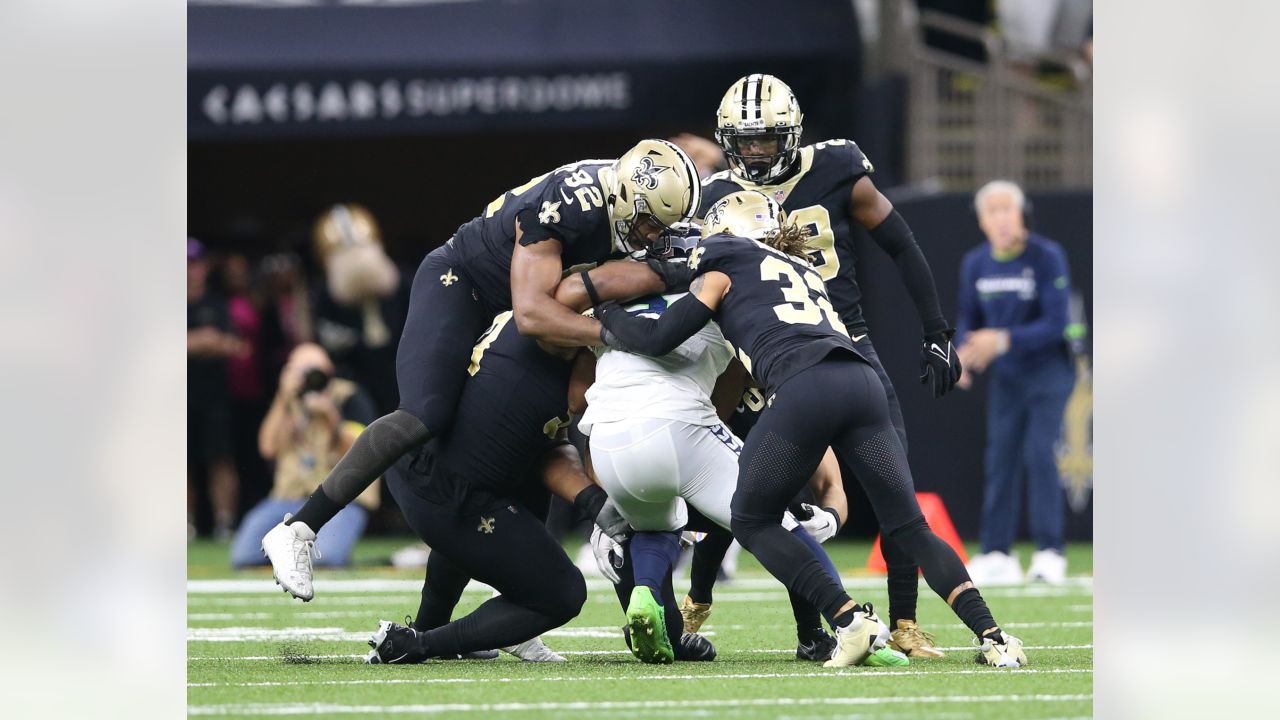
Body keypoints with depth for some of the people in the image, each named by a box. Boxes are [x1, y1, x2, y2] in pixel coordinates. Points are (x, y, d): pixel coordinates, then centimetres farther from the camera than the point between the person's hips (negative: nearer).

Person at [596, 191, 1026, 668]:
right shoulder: (803, 270, 36)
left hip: (804, 390, -5)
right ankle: (991, 636, -6)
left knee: (753, 521, 12)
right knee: (909, 526, 10)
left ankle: (851, 618, -4)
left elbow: (658, 339, 18)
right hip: (862, 383, 5)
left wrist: (607, 317, 34)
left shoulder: (726, 266, 20)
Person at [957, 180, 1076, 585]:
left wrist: (1003, 340, -27)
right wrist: (964, 352, -8)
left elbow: (1055, 324, -20)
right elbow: (970, 319, 13)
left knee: (1039, 452, -15)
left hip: (1047, 367, -5)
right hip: (1005, 376, 5)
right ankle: (997, 555, 5)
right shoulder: (976, 264, 1)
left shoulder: (1046, 258, -16)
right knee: (999, 456, 2)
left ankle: (1049, 553, -14)